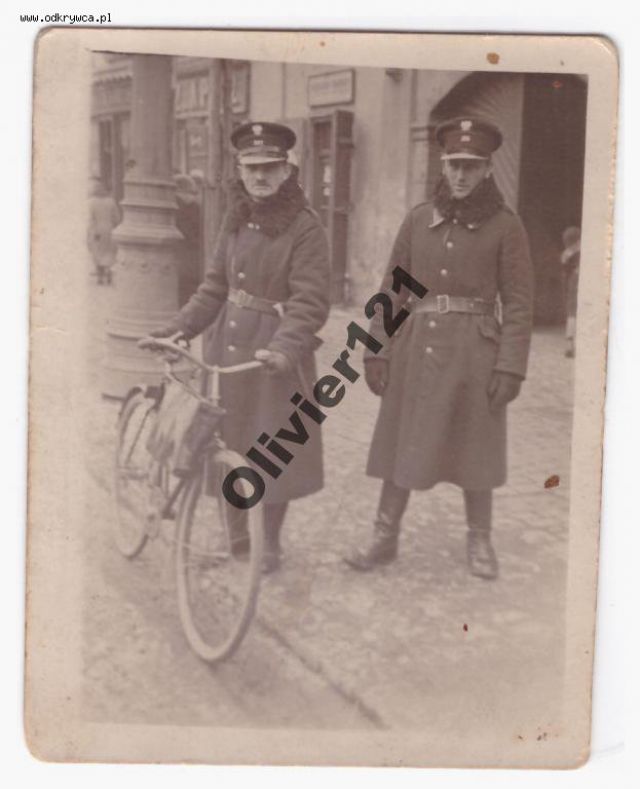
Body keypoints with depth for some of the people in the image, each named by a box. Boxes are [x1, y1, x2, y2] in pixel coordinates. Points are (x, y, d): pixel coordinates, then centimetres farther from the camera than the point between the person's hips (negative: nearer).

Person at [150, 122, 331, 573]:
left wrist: (283, 347, -33)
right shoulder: (236, 220, 8)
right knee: (225, 445, 13)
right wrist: (177, 330, 2)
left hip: (274, 354, -6)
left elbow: (310, 301, -18)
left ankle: (269, 544, 26)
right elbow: (216, 287, 12)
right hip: (227, 346, 6)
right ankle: (233, 536, 32)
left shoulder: (305, 227, -12)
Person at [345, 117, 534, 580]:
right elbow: (393, 290, 8)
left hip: (473, 351, -2)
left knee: (474, 449, 8)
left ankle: (480, 540, 26)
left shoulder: (505, 225, -2)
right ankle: (385, 538, 19)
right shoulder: (418, 220, 7)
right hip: (416, 346, 3)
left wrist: (511, 367, -11)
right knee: (401, 445, 7)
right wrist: (377, 351, 2)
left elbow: (518, 303, -4)